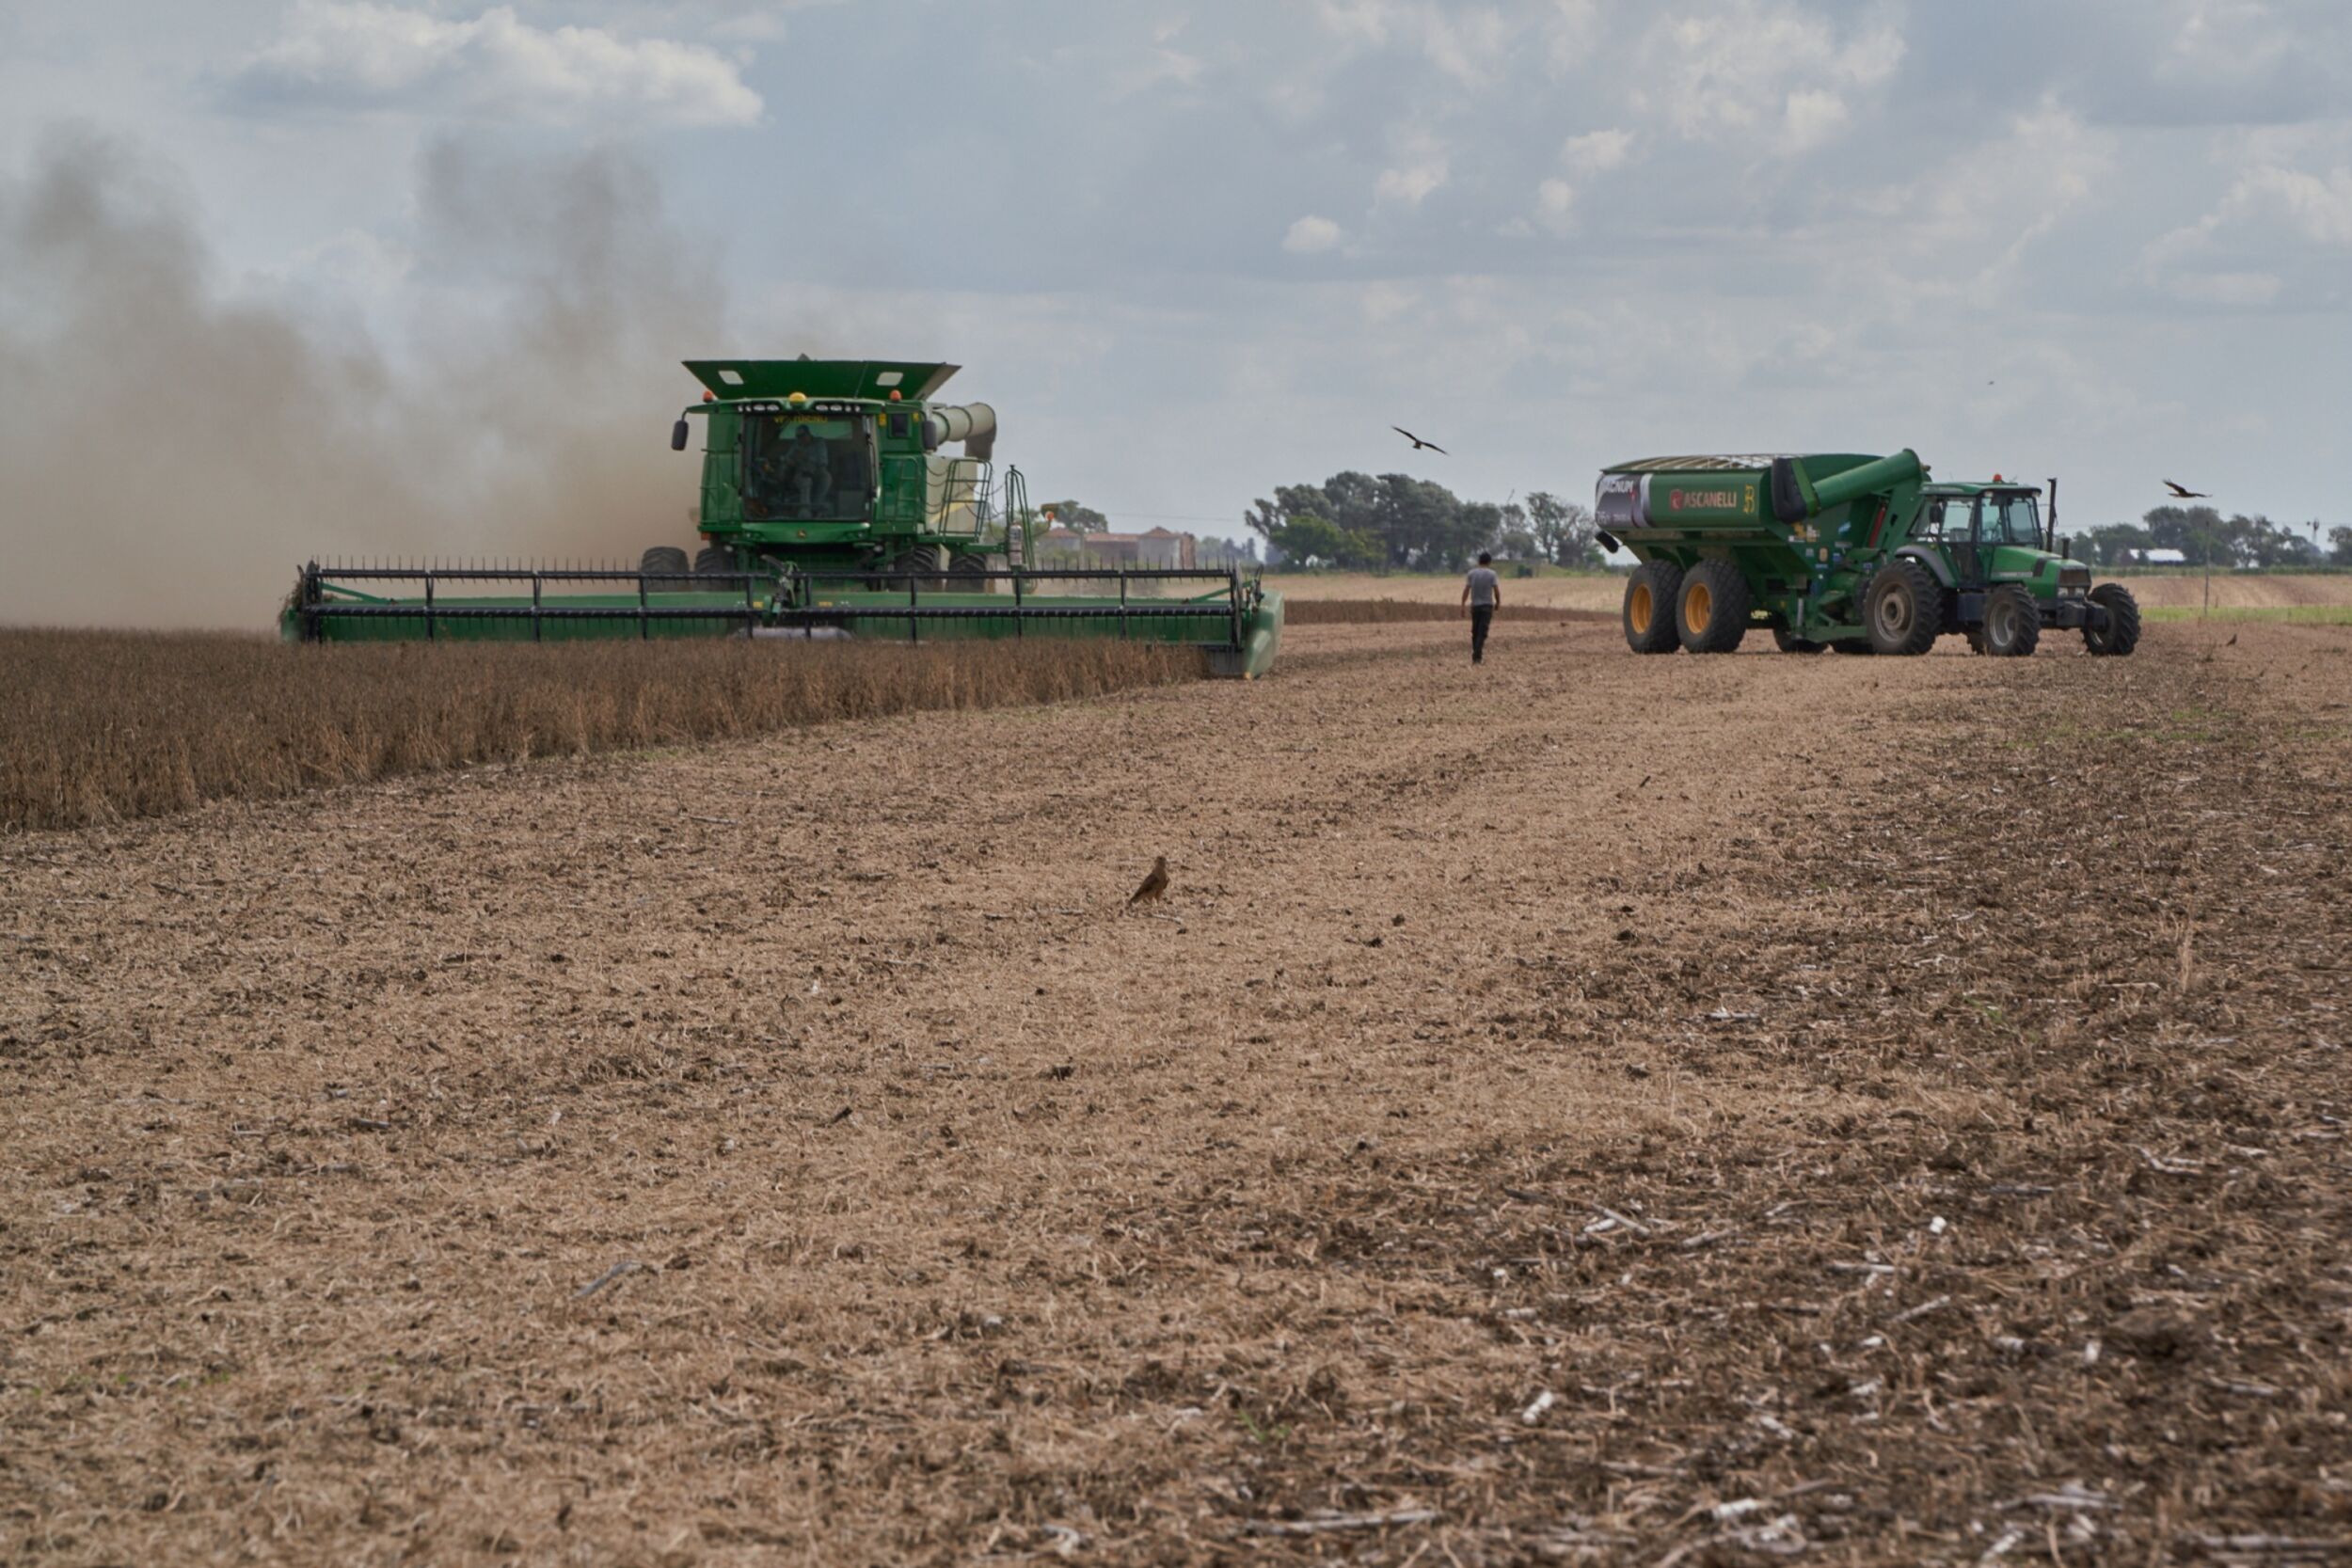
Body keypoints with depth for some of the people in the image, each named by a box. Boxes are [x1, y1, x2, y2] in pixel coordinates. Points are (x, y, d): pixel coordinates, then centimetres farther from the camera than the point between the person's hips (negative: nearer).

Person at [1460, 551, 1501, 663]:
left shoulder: (1471, 573, 2)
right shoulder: (1491, 574, -5)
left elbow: (1466, 590, -2)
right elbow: (1496, 591, -8)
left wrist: (1463, 605, 0)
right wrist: (1498, 603, 9)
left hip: (1475, 605, 3)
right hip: (1487, 605, -3)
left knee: (1475, 632, 12)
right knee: (1482, 632, -4)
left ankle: (1475, 656, 15)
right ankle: (1478, 657, -12)